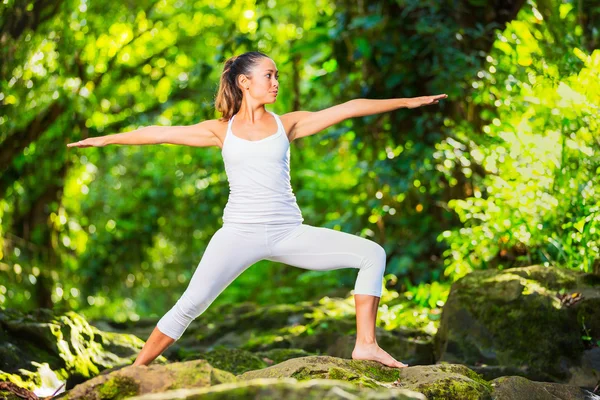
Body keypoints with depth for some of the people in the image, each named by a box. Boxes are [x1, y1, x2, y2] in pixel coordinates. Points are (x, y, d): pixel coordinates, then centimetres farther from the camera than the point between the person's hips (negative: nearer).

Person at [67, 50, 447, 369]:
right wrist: (106, 139, 8)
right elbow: (161, 133, 8)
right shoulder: (221, 130, 7)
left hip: (289, 233, 2)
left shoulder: (288, 123, 7)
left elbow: (349, 108, 3)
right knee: (189, 306, -12)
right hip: (239, 233, -2)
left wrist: (408, 101, 3)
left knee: (372, 253, -12)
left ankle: (366, 344, -9)